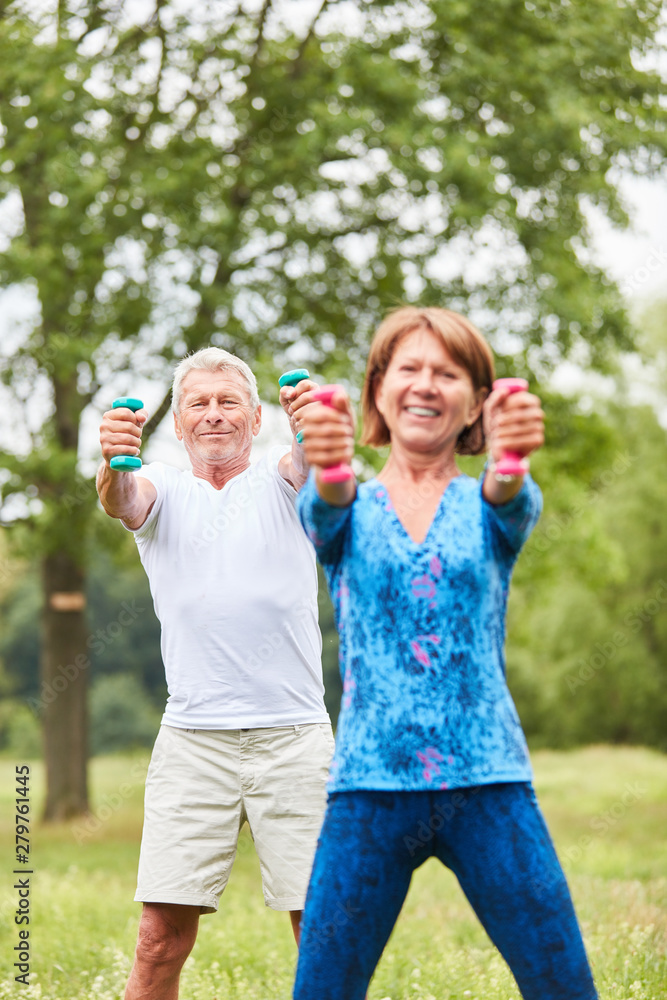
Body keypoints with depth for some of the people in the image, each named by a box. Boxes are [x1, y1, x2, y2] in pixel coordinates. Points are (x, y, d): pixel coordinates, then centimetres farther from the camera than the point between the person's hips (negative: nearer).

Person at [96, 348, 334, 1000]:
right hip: (192, 741, 0)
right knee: (162, 938, -5)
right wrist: (113, 464, -36)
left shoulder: (279, 481, 11)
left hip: (294, 735, 0)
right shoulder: (161, 491, 12)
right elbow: (122, 502, -12)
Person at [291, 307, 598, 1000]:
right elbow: (322, 512, -15)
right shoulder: (350, 512, 9)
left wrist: (510, 463, -41)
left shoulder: (487, 510, 9)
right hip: (369, 782, 0)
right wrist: (329, 469, -41)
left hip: (488, 782, 0)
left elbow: (513, 502, -15)